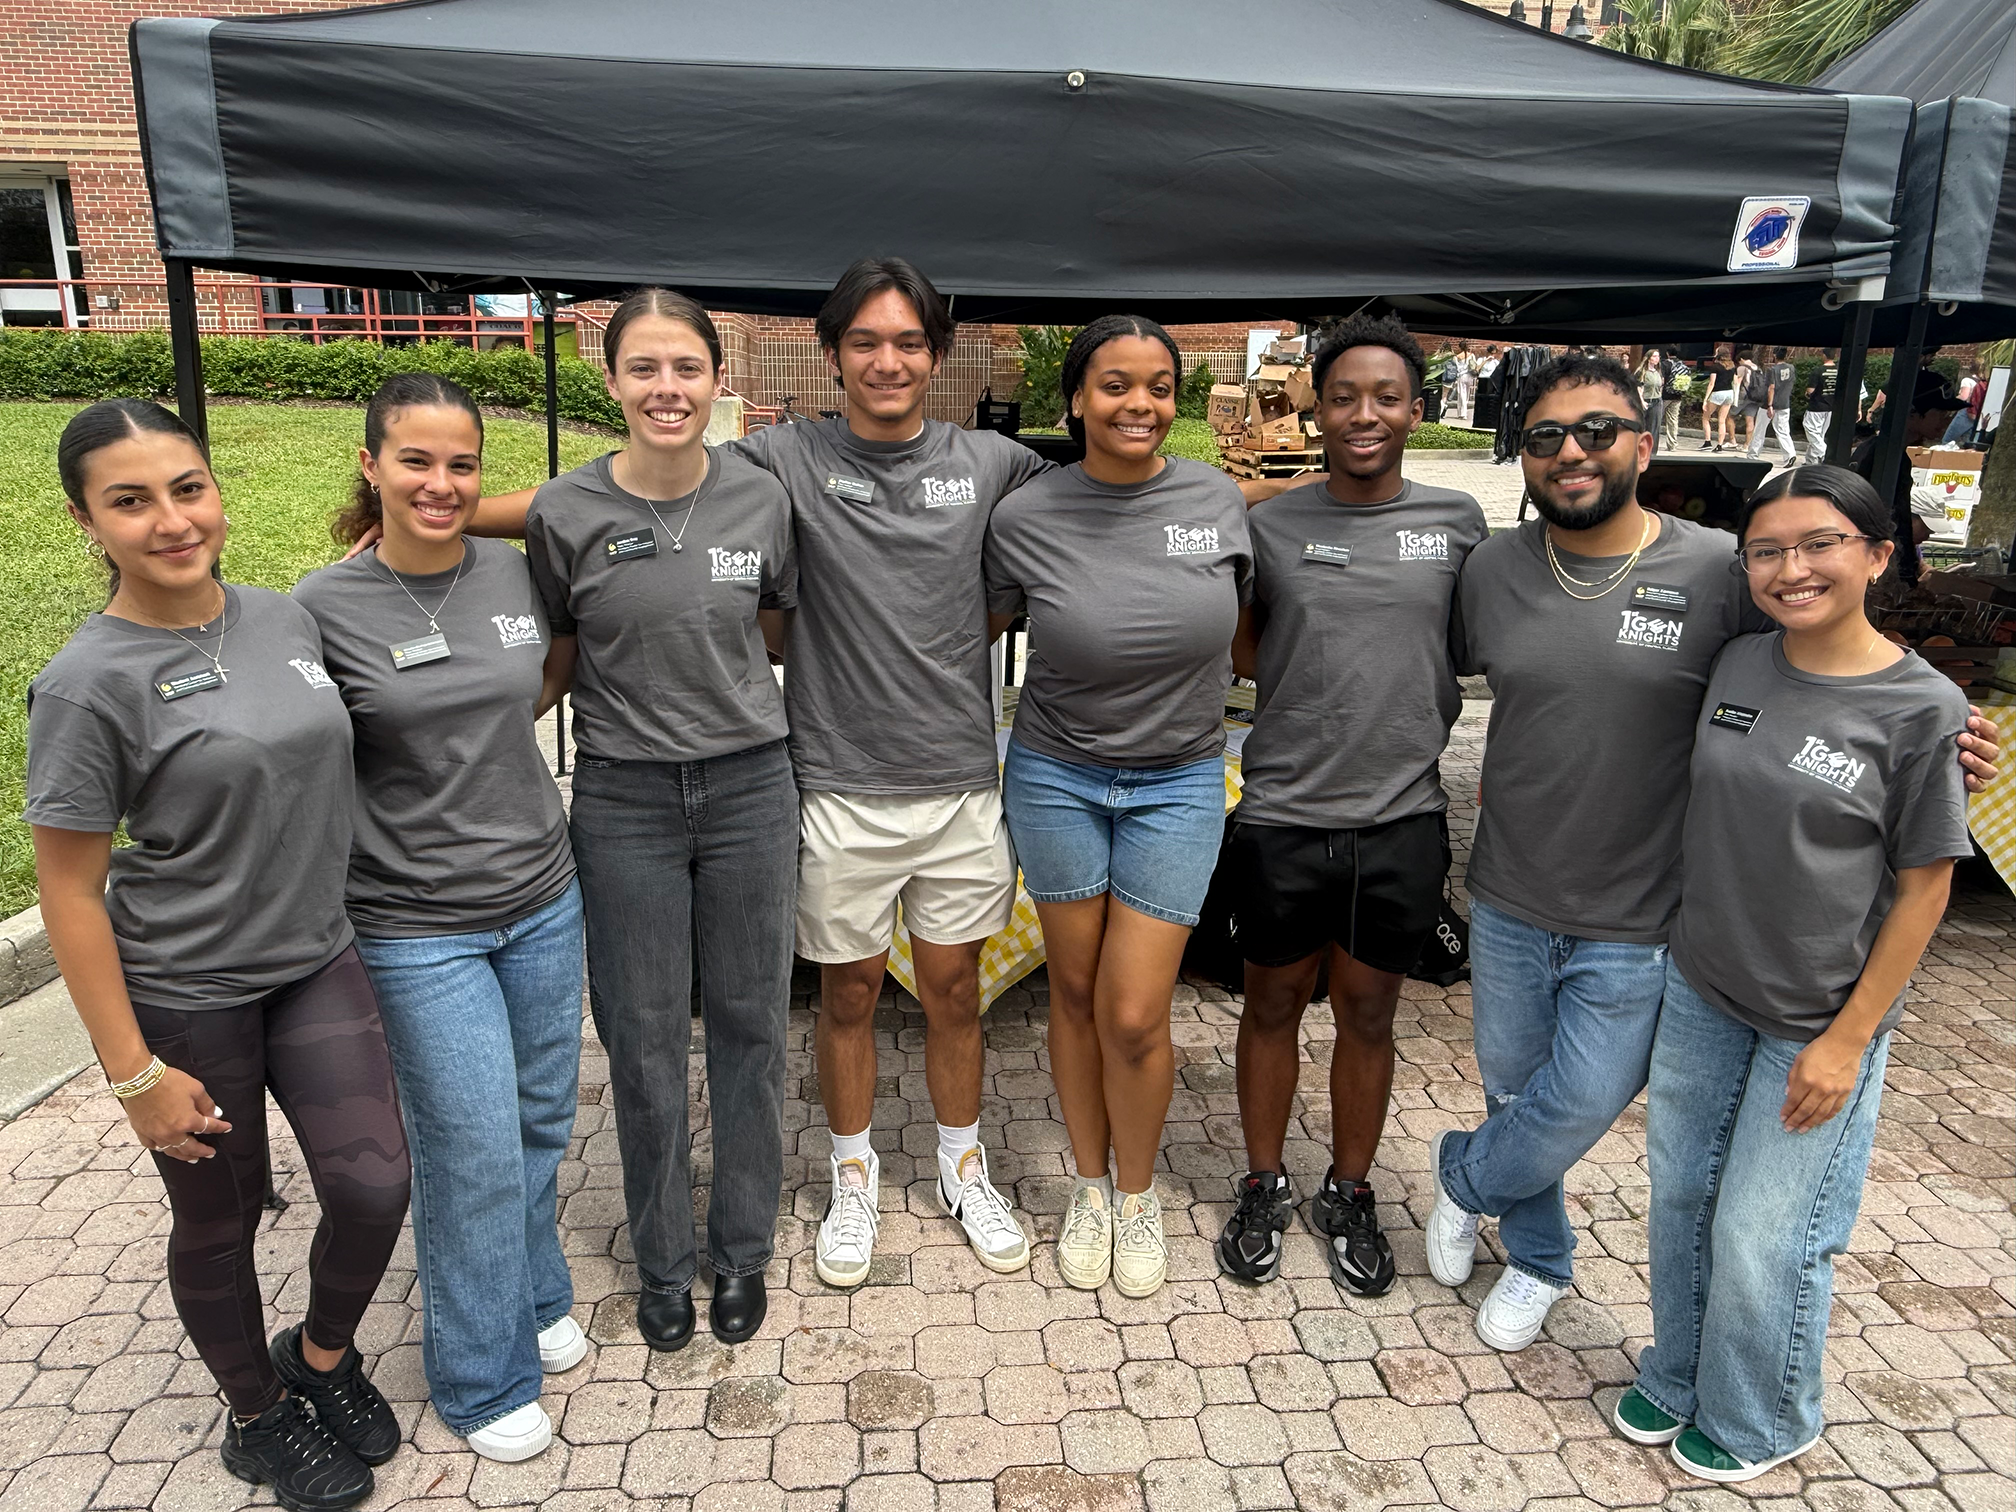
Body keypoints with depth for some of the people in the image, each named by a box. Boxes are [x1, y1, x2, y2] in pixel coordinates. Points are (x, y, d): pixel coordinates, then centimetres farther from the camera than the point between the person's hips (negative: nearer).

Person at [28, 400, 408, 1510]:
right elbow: (68, 891, -13)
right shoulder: (89, 683, -17)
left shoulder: (286, 618, -1)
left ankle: (321, 1356, 34)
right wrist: (134, 1073, -12)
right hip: (183, 996, -4)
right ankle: (259, 1416, 40)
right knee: (221, 1219, 14)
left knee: (373, 1185, 2)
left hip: (317, 962, 5)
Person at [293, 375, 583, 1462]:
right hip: (418, 927, -4)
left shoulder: (517, 572, 0)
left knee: (542, 1123, 17)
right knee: (476, 1155, 3)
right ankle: (482, 1379, 27)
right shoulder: (325, 606, -12)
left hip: (542, 900, 4)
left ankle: (534, 1299, 43)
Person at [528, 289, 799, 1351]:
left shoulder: (761, 499, -4)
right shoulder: (565, 512, -7)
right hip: (625, 799, -1)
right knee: (645, 1040, 10)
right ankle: (661, 1262, 33)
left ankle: (743, 1250, 33)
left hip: (748, 787, 1)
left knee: (748, 1024, 11)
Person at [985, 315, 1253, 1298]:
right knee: (1075, 993, 12)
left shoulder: (1218, 498, -5)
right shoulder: (1025, 516, -9)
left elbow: (1239, 622, 10)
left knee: (1134, 1016, -1)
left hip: (1179, 783, 0)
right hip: (1056, 776, 0)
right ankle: (1089, 1187, 35)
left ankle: (1138, 1194, 27)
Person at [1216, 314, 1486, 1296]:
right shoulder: (1270, 525, 0)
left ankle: (1350, 1195, 35)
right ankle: (1263, 1189, 34)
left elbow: (1472, 649, 13)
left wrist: (1417, 713, -1)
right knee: (1274, 1004, 14)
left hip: (1402, 818, 1)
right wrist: (1321, 695, -6)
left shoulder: (1456, 521, 1)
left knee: (1368, 1014, 14)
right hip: (1282, 814, 0)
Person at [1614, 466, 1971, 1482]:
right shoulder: (1736, 667, -2)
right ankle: (1676, 1377, 41)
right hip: (1699, 991, 4)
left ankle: (1759, 1422, 33)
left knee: (1761, 1238, 5)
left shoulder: (1921, 707, -14)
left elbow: (1924, 885, -11)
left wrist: (1849, 1038, -11)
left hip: (1819, 1023, -4)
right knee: (1678, 1199, 16)